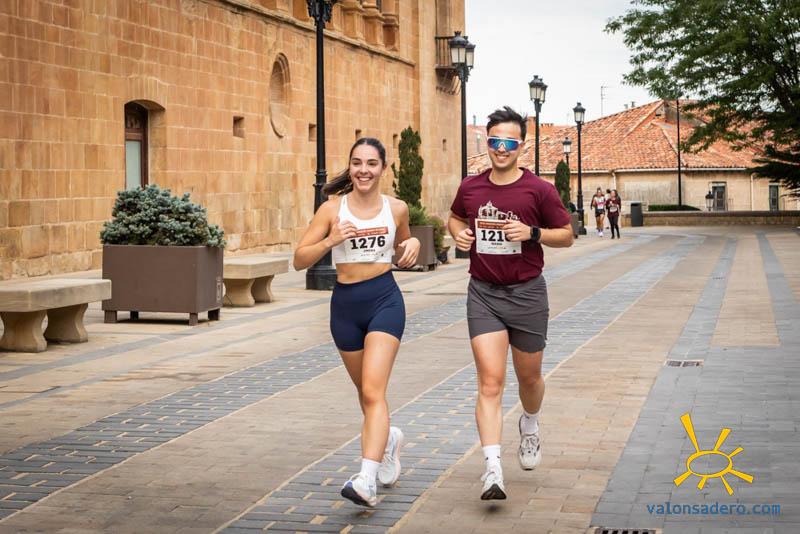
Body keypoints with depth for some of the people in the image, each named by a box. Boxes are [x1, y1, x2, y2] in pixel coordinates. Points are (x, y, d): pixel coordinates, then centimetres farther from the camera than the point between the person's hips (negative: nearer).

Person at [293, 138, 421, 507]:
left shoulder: (396, 209, 1)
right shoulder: (333, 209, -2)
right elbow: (299, 260, -3)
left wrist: (412, 246, -3)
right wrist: (330, 241, -20)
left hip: (384, 300, -2)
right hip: (345, 304, 2)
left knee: (372, 390, -17)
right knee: (365, 390, 17)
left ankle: (367, 481, -25)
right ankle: (387, 439, 49)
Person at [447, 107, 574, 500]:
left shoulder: (539, 190, -6)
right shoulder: (470, 188, 2)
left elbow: (567, 235, 1)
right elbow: (455, 217, 23)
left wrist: (532, 233, -17)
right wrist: (458, 233, 0)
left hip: (527, 292, -1)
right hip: (483, 293, 1)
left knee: (528, 377, 15)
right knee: (490, 382, -11)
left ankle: (530, 425, 49)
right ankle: (492, 468, -19)